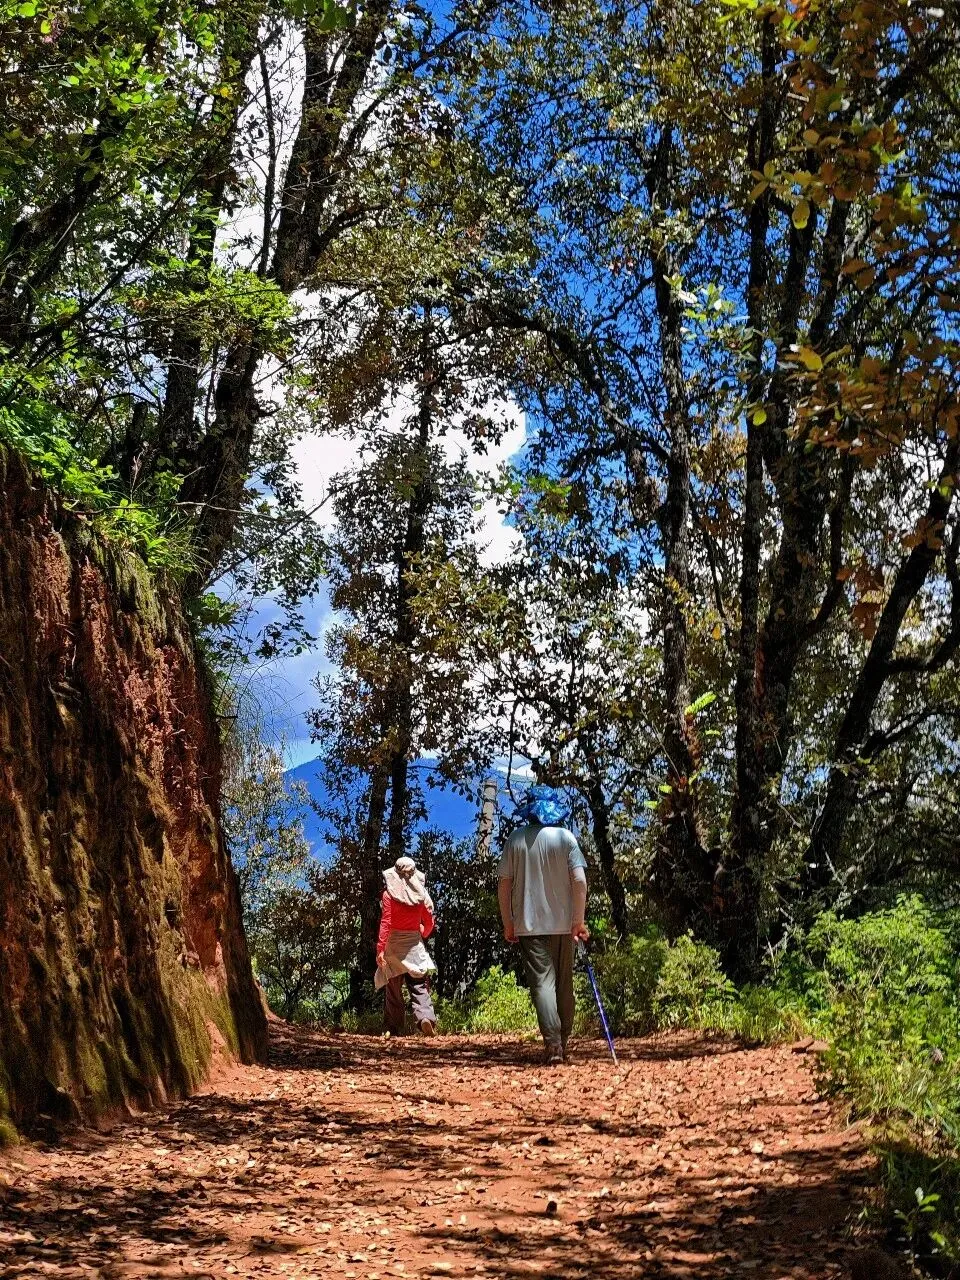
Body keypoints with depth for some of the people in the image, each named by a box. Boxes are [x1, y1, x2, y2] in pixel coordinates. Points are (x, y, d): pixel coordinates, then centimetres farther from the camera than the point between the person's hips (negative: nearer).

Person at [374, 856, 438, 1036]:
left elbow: (385, 923, -13)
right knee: (419, 986, 1)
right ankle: (426, 1016, -23)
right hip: (414, 944, 1)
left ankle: (393, 1028, 9)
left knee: (393, 989, 8)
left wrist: (380, 948, -13)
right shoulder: (420, 894, 1)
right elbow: (429, 923, 7)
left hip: (393, 944, -1)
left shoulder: (389, 894, -7)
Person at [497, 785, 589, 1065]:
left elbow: (504, 884, 2)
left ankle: (553, 1043, -21)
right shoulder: (565, 837, -1)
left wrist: (507, 924, 10)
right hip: (563, 923, 1)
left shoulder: (516, 839, 1)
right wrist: (579, 921, -3)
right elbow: (579, 880, -9)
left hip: (529, 924, -1)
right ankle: (563, 1040, 20)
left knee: (542, 981, -6)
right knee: (564, 982, 13)